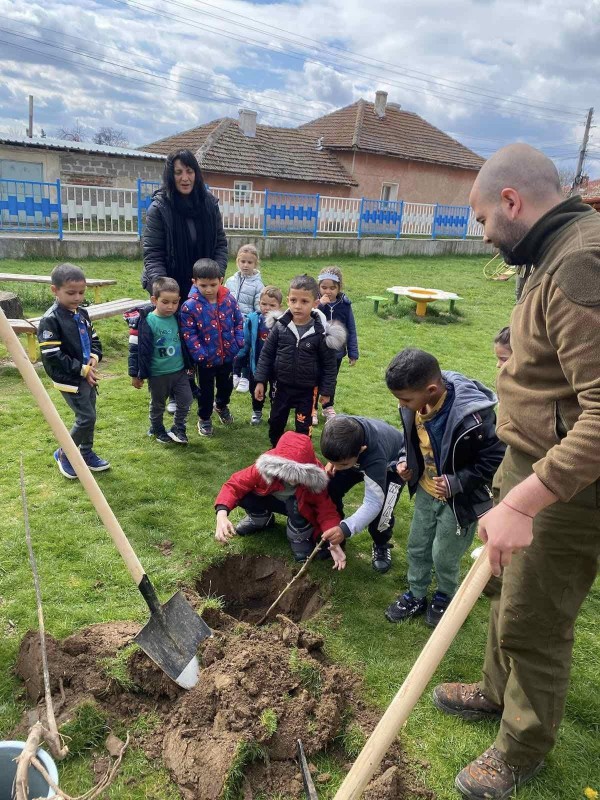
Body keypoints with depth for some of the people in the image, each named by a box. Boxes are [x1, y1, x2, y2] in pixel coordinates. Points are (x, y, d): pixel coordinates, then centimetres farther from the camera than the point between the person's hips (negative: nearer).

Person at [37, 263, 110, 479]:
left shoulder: (82, 314, 7)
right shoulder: (50, 320, -18)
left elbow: (94, 338, 18)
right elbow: (52, 357, -21)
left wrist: (94, 357, -3)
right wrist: (82, 369, -19)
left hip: (87, 375, 8)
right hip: (69, 379, -8)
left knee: (89, 416, 15)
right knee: (86, 417, -7)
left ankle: (86, 453, 32)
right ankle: (64, 454, 13)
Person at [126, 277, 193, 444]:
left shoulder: (178, 318, -3)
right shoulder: (146, 322, -19)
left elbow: (185, 342, 12)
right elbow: (136, 349, -14)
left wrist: (189, 364, 18)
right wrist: (135, 374, -12)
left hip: (179, 371, 4)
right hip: (158, 374, -4)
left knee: (185, 400, 6)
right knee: (158, 405, 14)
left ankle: (178, 429, 27)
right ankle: (157, 430, 37)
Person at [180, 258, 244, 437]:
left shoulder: (229, 300, -8)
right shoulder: (190, 306, -19)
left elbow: (238, 322, 2)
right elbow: (189, 334, -17)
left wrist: (238, 344, -7)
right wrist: (200, 354, -22)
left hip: (228, 355, 3)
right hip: (206, 359, -3)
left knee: (226, 385, 24)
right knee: (206, 390, 14)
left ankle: (221, 405, 53)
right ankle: (204, 418, 34)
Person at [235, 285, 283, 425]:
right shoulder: (252, 320, -14)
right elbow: (245, 341, -5)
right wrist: (238, 358, 0)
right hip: (256, 363, 3)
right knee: (256, 390, 24)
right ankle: (257, 411, 48)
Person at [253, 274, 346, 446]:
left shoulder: (321, 332, -16)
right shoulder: (280, 326, -10)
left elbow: (329, 364, -8)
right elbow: (266, 354, -1)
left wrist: (326, 390, -5)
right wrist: (260, 381, -3)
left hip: (307, 390, -3)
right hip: (281, 386, 3)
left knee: (303, 427, 10)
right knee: (275, 422, 19)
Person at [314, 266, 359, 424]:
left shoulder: (344, 304, -7)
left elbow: (351, 330, -2)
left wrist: (353, 353, -1)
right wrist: (319, 305, -33)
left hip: (336, 352, 2)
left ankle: (328, 407, 37)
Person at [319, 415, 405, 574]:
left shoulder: (376, 458, -47)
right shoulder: (338, 426, -35)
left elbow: (373, 503, -44)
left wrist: (346, 528, -56)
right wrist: (331, 461, -20)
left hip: (393, 463, -5)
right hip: (362, 459, 5)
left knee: (380, 512, -22)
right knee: (329, 488, -13)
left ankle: (381, 546, 13)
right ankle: (334, 535, 12)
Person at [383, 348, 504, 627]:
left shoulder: (473, 416, -36)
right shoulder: (415, 405, -15)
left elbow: (497, 457, -24)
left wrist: (457, 482, -28)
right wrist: (406, 461, -7)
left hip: (460, 500, -6)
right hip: (426, 491, 6)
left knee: (444, 557, 12)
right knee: (417, 547, 19)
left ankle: (446, 597, 42)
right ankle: (416, 595, 42)